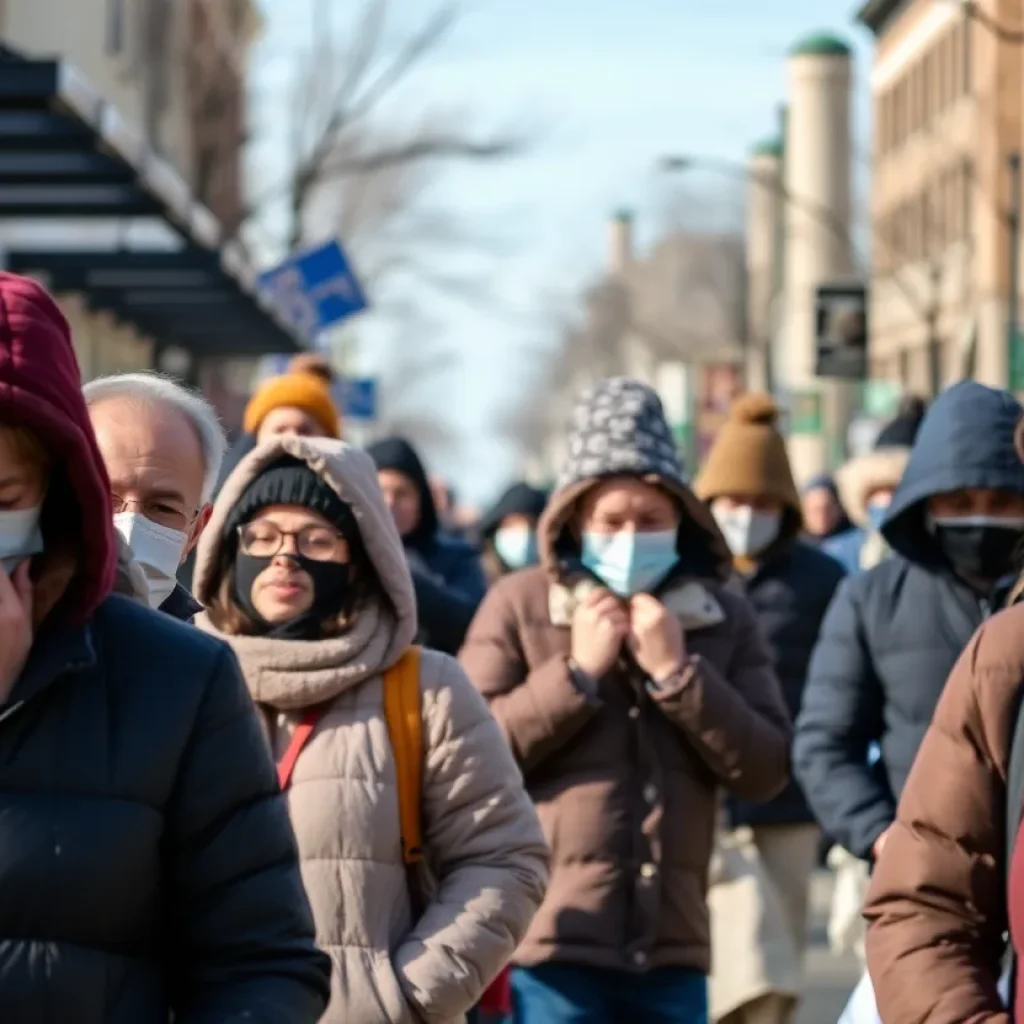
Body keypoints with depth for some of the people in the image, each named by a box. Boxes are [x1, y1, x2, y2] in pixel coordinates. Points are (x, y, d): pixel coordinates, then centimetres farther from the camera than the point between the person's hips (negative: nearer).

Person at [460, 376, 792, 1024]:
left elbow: (766, 772, 1)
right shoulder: (519, 604, 1)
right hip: (550, 945, -4)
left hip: (671, 950, 4)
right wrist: (577, 672, -11)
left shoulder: (723, 618, 10)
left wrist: (677, 671, -8)